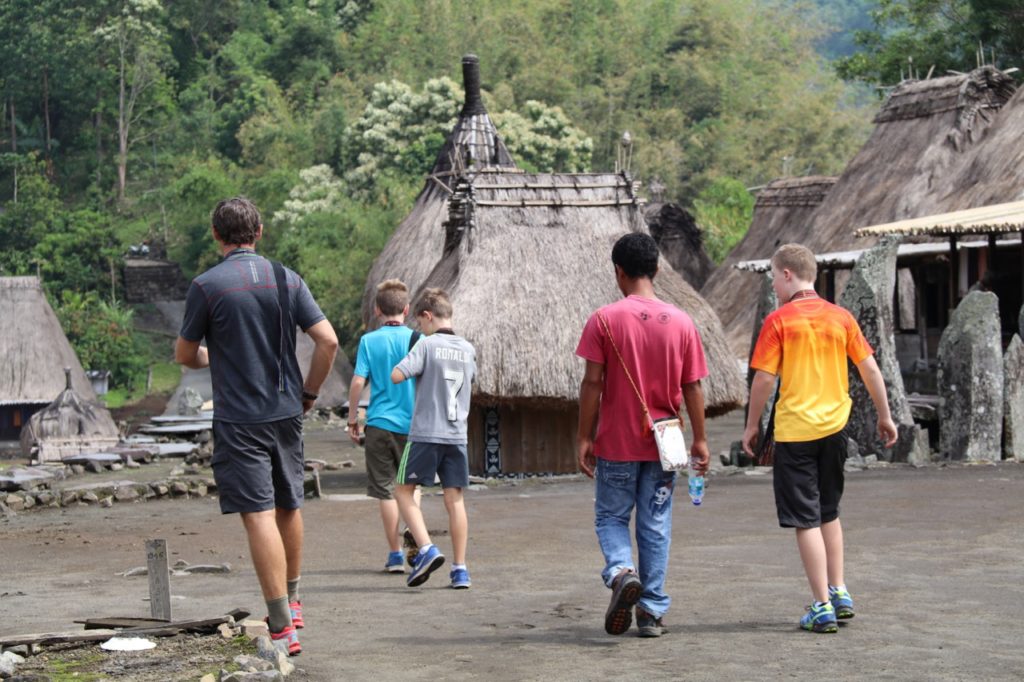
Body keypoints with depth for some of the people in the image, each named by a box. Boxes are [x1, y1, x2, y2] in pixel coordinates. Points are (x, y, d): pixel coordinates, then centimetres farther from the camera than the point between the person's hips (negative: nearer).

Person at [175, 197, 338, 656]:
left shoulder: (207, 286, -9)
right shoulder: (287, 279, 2)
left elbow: (184, 355, 0)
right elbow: (328, 341, -2)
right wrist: (309, 393, 11)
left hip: (238, 418, -5)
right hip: (286, 412, 5)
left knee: (259, 516, -6)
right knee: (289, 507, 20)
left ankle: (283, 628, -10)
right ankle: (291, 601, 37)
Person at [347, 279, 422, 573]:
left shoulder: (369, 341, -3)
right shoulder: (417, 340, -1)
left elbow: (358, 382, -7)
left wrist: (352, 420, 3)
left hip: (380, 424, -1)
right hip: (413, 424, 1)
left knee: (386, 490, 4)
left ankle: (396, 554, 3)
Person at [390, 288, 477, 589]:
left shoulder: (427, 345, -7)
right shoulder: (468, 349, 10)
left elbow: (396, 375, -14)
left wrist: (404, 364, 5)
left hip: (425, 433, -5)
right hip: (457, 435, 5)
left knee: (403, 490, 8)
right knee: (455, 499, 6)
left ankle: (427, 549, -9)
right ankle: (460, 569, 4)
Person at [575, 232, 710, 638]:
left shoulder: (604, 320, -8)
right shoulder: (681, 322, 0)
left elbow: (592, 383, -9)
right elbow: (692, 387, 1)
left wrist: (584, 437, -3)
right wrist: (699, 440, 9)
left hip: (616, 443, -2)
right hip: (663, 444, 2)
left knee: (611, 516, 11)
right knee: (656, 525, 9)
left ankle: (621, 571, -17)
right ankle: (652, 611, 10)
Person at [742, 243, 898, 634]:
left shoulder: (778, 321, -9)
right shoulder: (841, 318, 4)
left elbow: (764, 379, -11)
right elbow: (870, 369, 6)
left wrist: (751, 426, 1)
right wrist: (885, 417, 16)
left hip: (794, 431, -5)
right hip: (834, 426, 5)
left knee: (806, 520, -1)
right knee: (828, 513, 22)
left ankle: (823, 608, -3)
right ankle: (839, 593, 22)